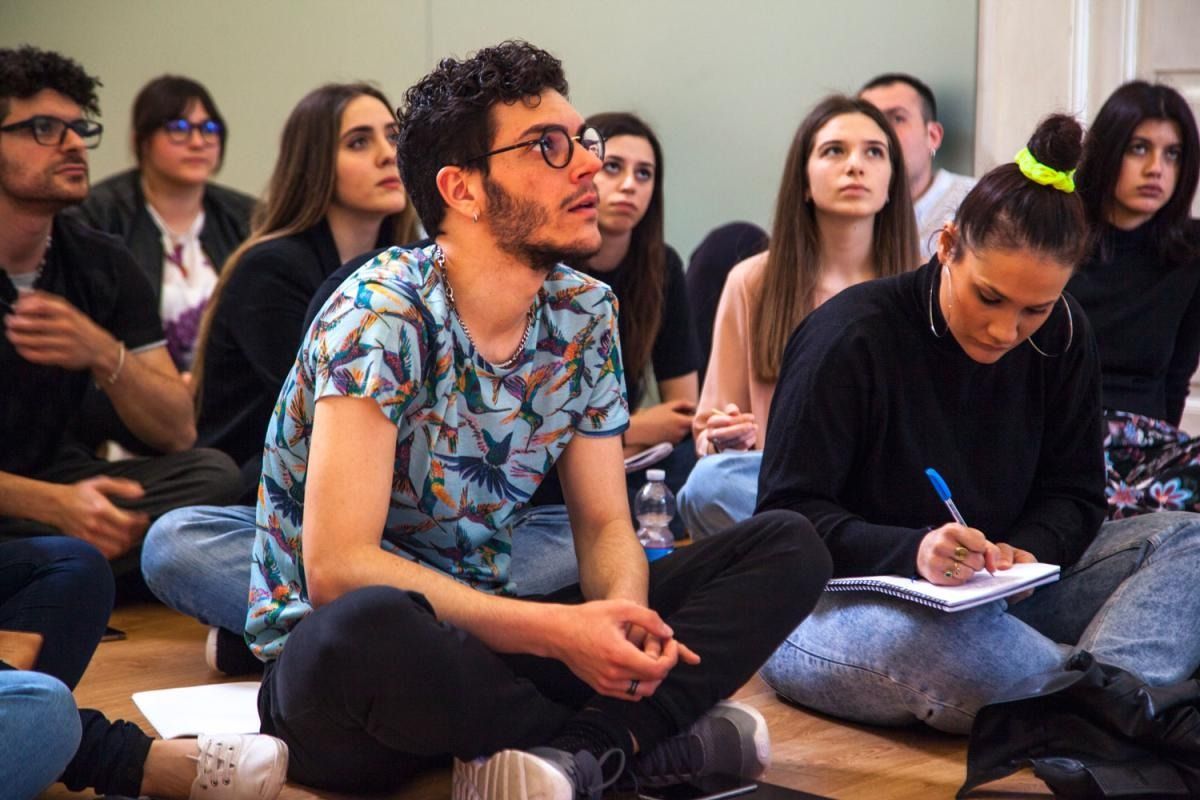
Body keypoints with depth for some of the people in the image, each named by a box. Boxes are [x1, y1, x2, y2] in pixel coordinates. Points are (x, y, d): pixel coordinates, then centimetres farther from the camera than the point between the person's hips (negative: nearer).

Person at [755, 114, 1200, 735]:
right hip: (843, 606, -6)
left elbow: (1074, 494, 8)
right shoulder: (849, 338, -14)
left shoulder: (1061, 335, 3)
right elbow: (785, 516, -14)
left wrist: (1026, 551, -16)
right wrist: (911, 552, -31)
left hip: (994, 600, 6)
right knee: (932, 640, -42)